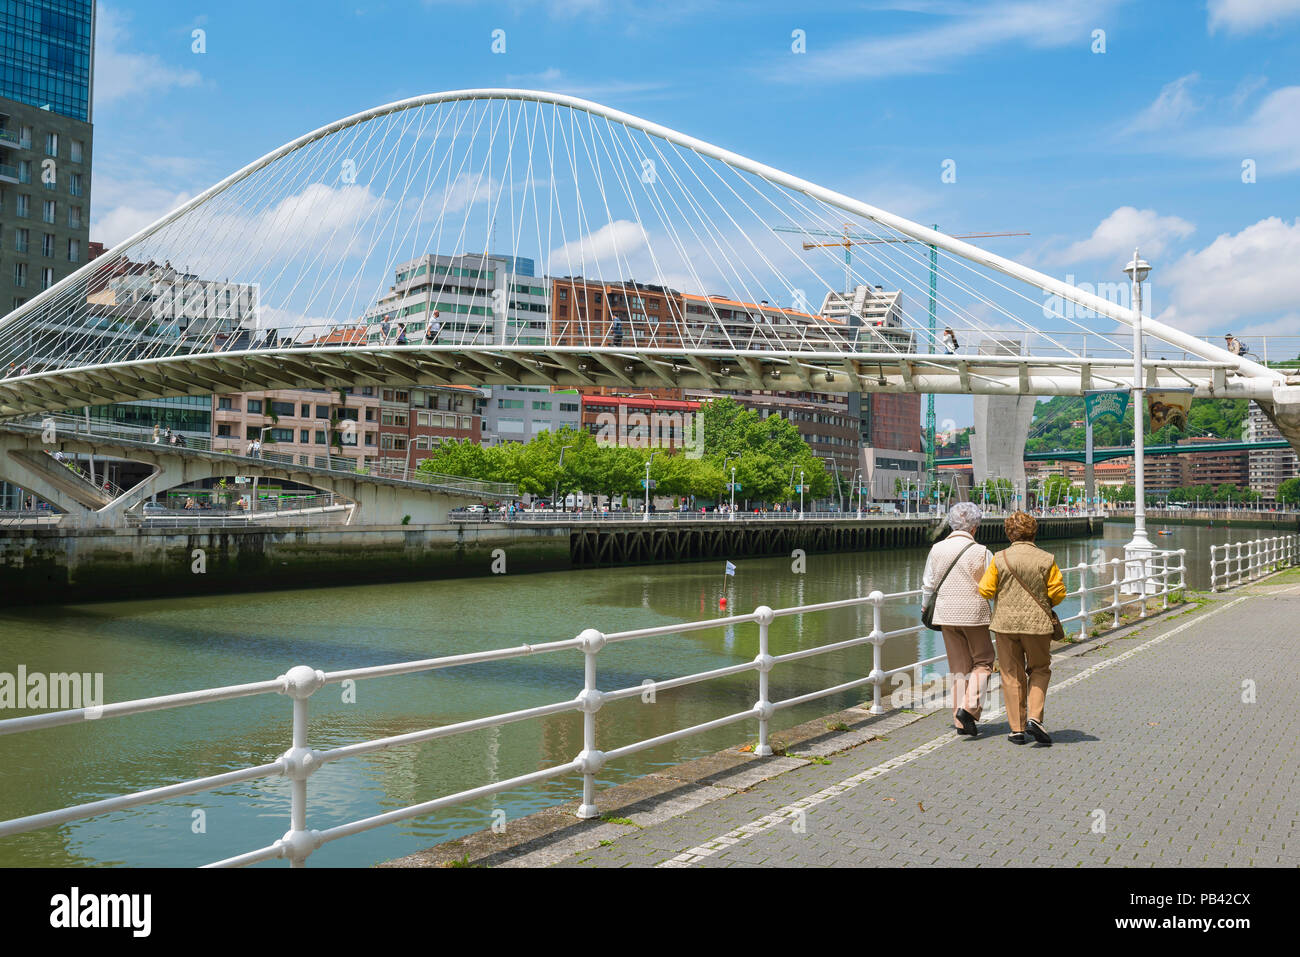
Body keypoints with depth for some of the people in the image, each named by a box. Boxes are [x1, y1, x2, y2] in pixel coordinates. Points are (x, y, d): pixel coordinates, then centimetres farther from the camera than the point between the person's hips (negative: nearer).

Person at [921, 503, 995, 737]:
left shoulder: (937, 549, 0)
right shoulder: (981, 553, -11)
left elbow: (928, 585, 7)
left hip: (946, 614, 4)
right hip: (975, 614, -4)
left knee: (959, 667, 12)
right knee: (983, 662, 12)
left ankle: (961, 722, 12)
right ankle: (968, 708, -8)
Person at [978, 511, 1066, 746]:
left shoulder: (1000, 559, -5)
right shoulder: (1046, 559, -3)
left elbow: (985, 591, -5)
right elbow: (1058, 592, -2)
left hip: (1006, 623, 0)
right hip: (1037, 623, 0)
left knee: (1011, 674, 8)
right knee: (1040, 670, 17)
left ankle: (1017, 729, 9)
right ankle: (1035, 717, -1)